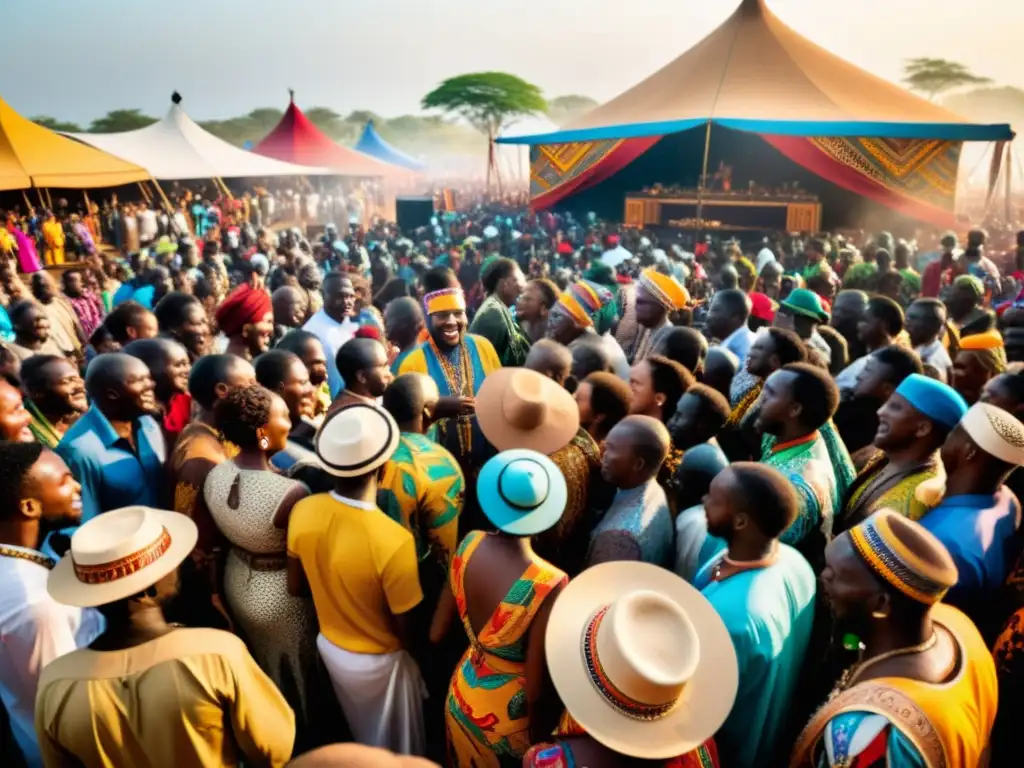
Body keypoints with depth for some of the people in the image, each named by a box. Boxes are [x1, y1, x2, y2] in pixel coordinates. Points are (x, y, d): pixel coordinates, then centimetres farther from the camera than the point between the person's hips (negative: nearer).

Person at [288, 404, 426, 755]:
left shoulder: (302, 512, -20)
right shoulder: (393, 541, -38)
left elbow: (295, 587, -3)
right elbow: (405, 630, -24)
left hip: (329, 646, 5)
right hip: (379, 660, -5)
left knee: (361, 736, 34)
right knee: (396, 747, 25)